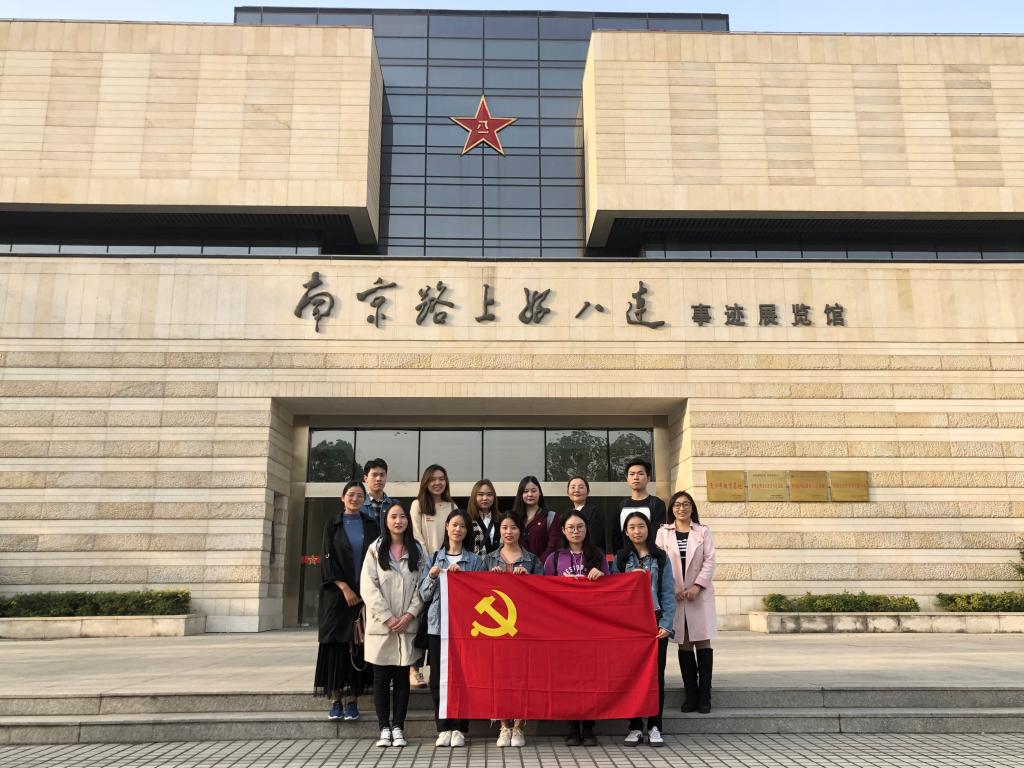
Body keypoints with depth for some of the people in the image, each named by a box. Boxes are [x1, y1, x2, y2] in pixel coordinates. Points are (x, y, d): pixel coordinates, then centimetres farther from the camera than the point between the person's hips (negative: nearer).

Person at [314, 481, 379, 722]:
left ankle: (351, 699, 4)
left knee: (357, 644, -1)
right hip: (337, 593, -1)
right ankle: (336, 700, 3)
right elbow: (327, 559, -2)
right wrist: (344, 588, -11)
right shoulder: (333, 525, 5)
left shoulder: (371, 525, 9)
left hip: (364, 593, 1)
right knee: (336, 643, -2)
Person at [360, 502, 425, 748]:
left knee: (402, 676, 5)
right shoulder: (376, 549, 3)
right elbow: (369, 586, -4)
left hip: (408, 624, 1)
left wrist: (409, 615, -10)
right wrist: (387, 617, -11)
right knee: (381, 677, 3)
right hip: (381, 624, -1)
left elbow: (422, 585, 2)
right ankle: (384, 728, 11)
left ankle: (398, 727, 12)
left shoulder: (417, 550, 7)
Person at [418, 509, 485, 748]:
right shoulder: (433, 559, 11)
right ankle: (443, 728, 13)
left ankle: (459, 729, 7)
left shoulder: (474, 561, 6)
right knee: (438, 678, 2)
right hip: (437, 623, 2)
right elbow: (424, 595, 9)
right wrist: (431, 577, -9)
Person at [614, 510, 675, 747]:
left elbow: (668, 593, 3)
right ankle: (635, 727, 11)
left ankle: (655, 727, 11)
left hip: (655, 621, 0)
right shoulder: (620, 558, 6)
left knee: (656, 674, 2)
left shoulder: (660, 558, 5)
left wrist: (666, 624, -7)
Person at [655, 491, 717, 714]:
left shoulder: (703, 531, 7)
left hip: (700, 594, 0)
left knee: (703, 642, -3)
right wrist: (672, 588, -11)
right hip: (674, 595, 0)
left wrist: (697, 586, -12)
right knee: (684, 644, 4)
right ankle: (690, 695, 9)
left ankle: (704, 696, 2)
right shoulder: (663, 532, 7)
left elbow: (709, 561, 0)